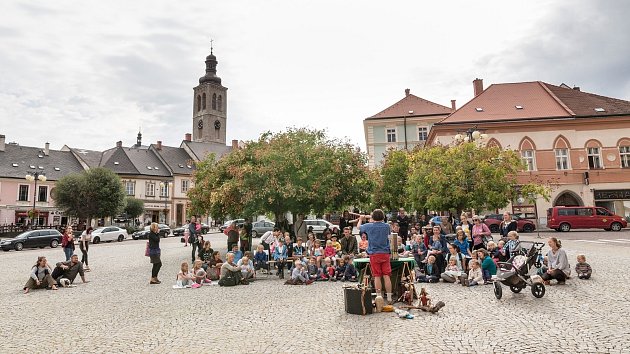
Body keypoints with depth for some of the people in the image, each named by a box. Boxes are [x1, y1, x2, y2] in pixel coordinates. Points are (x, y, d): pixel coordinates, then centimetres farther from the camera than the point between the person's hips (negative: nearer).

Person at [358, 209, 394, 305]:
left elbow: (358, 226, 14)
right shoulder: (386, 226, 0)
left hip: (374, 254, -1)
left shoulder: (369, 226, -5)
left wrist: (361, 219, 36)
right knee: (386, 276, 3)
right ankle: (389, 298, 7)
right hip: (385, 254, 2)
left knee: (377, 276, 3)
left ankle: (379, 298, 6)